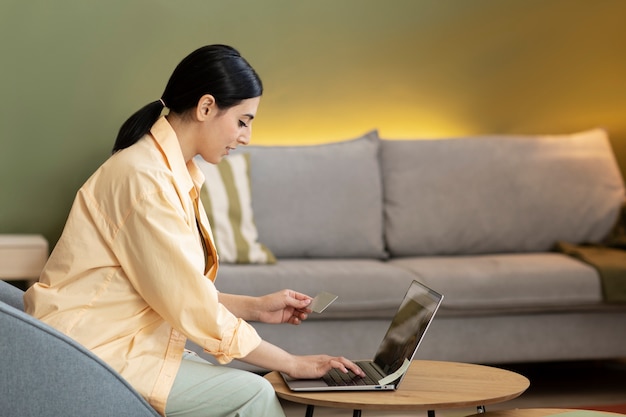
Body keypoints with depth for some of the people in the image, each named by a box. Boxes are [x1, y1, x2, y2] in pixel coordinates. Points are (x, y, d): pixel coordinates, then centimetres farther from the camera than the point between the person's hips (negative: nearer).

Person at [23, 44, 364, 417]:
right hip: (95, 350, -9)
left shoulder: (177, 174, 10)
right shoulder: (145, 179, -21)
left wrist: (256, 307, 3)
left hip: (128, 341, 9)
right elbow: (192, 307, -20)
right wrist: (291, 364, -14)